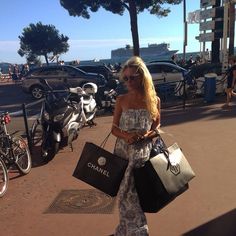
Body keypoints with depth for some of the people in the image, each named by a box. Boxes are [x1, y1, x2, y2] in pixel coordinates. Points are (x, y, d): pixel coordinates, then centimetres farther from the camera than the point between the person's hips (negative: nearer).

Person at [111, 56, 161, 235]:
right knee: (127, 192, 11)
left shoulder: (154, 100, -2)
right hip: (122, 150, 2)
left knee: (129, 192, -7)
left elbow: (157, 129, 4)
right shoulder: (121, 100, -1)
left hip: (143, 150, -2)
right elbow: (114, 128, 2)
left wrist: (145, 136, -16)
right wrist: (127, 136, -18)